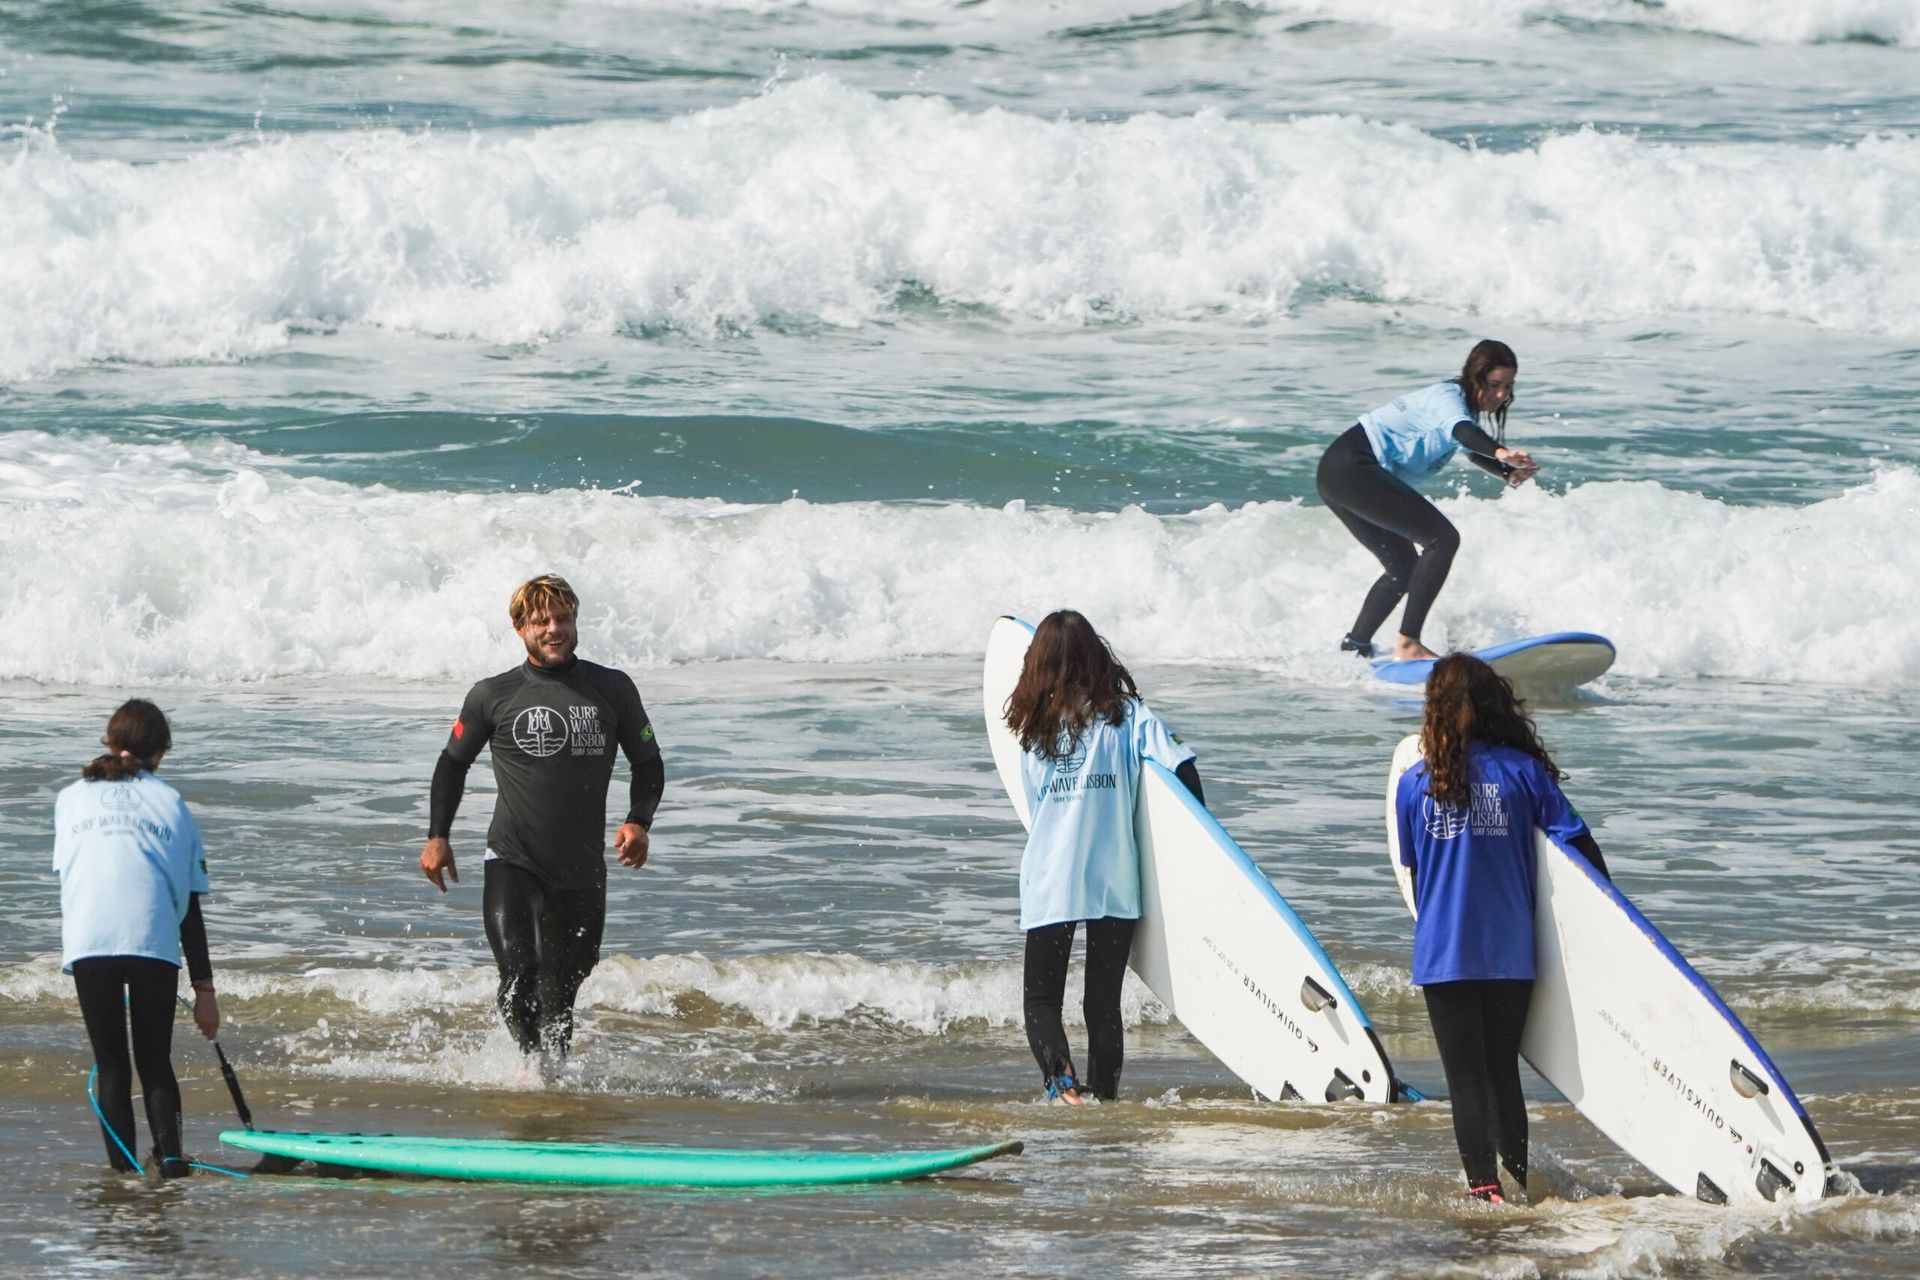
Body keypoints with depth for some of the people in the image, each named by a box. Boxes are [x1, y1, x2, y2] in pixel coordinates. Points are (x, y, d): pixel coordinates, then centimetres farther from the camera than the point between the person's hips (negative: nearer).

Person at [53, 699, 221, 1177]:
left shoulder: (72, 797, 20)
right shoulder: (170, 802, 18)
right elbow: (191, 908, 16)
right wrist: (204, 988, 18)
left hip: (87, 941, 0)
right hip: (155, 942, 0)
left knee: (111, 1065, 9)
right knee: (156, 1062, 12)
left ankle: (123, 1168, 2)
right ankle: (170, 1153, -7)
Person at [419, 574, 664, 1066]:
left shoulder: (613, 690, 3)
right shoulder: (493, 695, 0)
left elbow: (648, 763, 13)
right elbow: (453, 763, 13)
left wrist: (638, 822, -5)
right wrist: (437, 836, 5)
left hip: (582, 872, 2)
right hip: (512, 863, -2)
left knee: (561, 990, 8)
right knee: (519, 974, -19)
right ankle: (534, 1059, 1)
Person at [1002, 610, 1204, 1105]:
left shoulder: (1033, 729, 3)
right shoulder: (1126, 714, -1)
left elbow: (1036, 808, 9)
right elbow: (1181, 768, -7)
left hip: (1049, 883, 0)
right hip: (1115, 879, 0)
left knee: (1041, 998, 6)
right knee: (1104, 1001, 11)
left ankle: (1060, 1075, -18)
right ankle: (1104, 1093, 8)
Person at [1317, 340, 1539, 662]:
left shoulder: (1466, 406, 16)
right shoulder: (1448, 397, -14)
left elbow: (1473, 451, 34)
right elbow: (1458, 429, -38)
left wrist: (1510, 472, 12)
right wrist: (1500, 452, -58)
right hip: (1352, 468, -11)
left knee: (1403, 566, 22)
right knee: (1443, 538, -18)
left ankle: (1354, 646, 31)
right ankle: (1408, 643, -22)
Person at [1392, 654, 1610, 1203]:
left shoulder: (1415, 783, -1)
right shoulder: (1523, 771, -3)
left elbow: (1413, 870, 10)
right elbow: (1581, 848, -2)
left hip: (1442, 955, -1)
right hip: (1510, 952, 1)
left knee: (1466, 1077, 3)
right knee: (1503, 1072, 14)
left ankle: (1483, 1187, -7)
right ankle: (1519, 1183, 16)